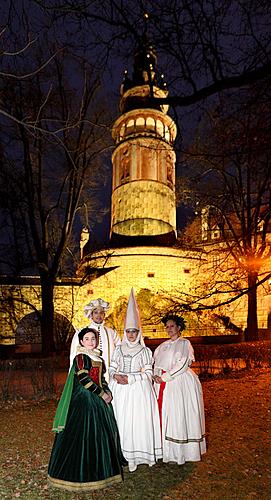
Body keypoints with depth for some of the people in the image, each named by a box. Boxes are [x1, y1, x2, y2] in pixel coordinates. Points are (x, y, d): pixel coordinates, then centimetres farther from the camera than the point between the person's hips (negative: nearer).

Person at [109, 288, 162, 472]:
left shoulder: (145, 351, 2)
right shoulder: (119, 349, 11)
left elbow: (148, 374, -2)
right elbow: (112, 369, 11)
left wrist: (129, 378, -12)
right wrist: (116, 376, -11)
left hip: (139, 391, -2)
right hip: (121, 391, 2)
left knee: (139, 421, -4)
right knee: (122, 421, -1)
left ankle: (137, 456, 8)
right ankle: (125, 455, 10)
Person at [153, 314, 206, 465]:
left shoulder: (184, 343, -3)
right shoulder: (163, 346, 17)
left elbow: (182, 364, -13)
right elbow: (157, 363, 15)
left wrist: (164, 377, -14)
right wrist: (156, 375, -6)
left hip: (180, 383, -5)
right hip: (164, 385, 6)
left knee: (178, 415, -3)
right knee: (164, 414, 4)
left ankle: (181, 450, 9)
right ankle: (167, 448, 15)